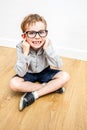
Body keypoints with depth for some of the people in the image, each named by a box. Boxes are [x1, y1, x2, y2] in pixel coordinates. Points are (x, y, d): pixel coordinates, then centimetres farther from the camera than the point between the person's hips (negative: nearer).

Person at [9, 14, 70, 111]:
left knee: (65, 76, -20)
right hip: (28, 74, -1)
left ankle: (34, 95, -21)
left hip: (44, 72, 1)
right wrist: (25, 53, -38)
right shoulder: (21, 47, -25)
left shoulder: (47, 43, -21)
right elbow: (20, 73, -28)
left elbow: (58, 66, -24)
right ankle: (51, 87, -17)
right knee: (13, 84, -29)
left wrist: (47, 49, -33)